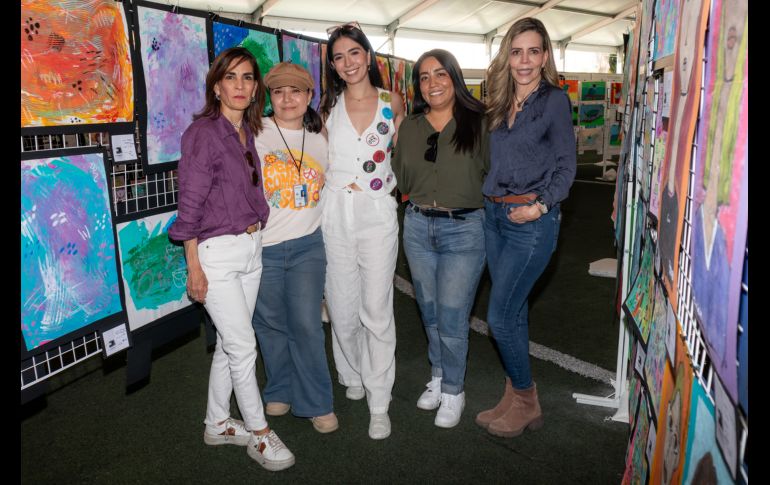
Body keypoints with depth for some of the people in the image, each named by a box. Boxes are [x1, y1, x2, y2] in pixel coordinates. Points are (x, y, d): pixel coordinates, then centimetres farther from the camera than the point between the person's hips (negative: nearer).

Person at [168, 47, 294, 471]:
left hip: (251, 248, 7)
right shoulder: (202, 132, -12)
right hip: (216, 253, -7)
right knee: (244, 346, 0)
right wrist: (194, 267, -14)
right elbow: (189, 205, -13)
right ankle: (259, 434, 17)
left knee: (229, 344, 15)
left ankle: (218, 424, 31)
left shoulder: (248, 132, 9)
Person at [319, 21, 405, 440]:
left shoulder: (393, 103, 4)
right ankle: (352, 375, 34)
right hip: (336, 214, 2)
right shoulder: (329, 105, 7)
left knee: (377, 310, -1)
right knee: (342, 308, 8)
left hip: (378, 214, -1)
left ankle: (379, 404, 11)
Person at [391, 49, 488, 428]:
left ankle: (453, 392, 23)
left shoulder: (477, 122, -5)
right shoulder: (409, 127, 7)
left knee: (451, 319, 0)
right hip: (418, 226, 5)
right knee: (429, 312, 17)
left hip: (464, 229, -4)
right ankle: (438, 377, 39)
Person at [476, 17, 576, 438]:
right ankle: (519, 398, 27)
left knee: (500, 316, -6)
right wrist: (490, 202, 0)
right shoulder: (500, 105, 12)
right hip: (494, 214, 6)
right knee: (514, 310, 13)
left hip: (532, 221, -6)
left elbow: (566, 165, -6)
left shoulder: (554, 100, -5)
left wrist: (541, 205, -16)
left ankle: (525, 399, 16)